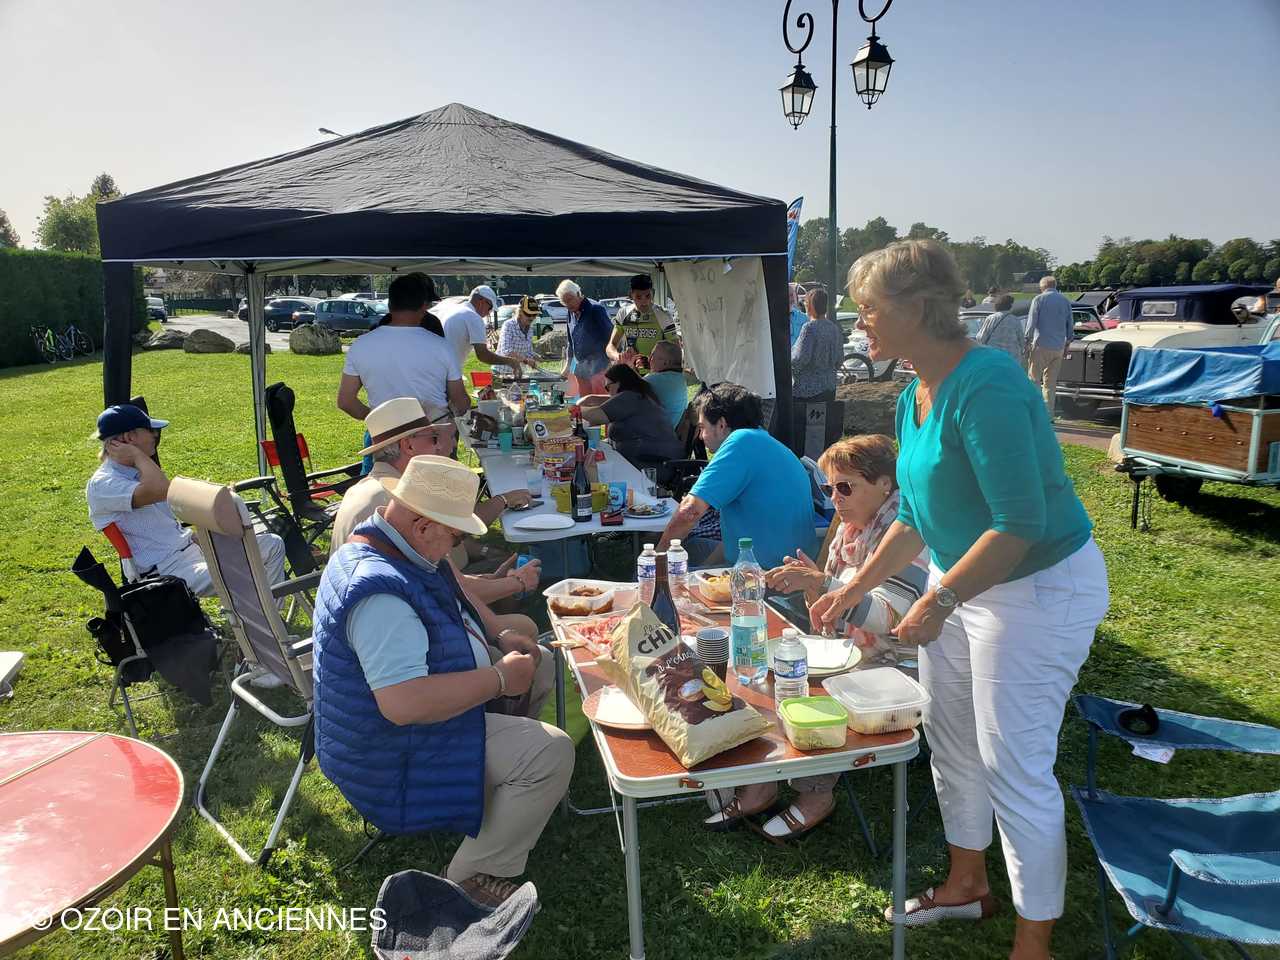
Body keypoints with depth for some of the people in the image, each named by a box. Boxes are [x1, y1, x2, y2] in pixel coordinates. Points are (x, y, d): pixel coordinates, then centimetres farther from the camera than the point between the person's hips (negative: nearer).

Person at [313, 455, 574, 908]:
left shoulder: (398, 549, 0)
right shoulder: (379, 592, -33)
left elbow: (454, 593, 19)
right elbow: (404, 704, -40)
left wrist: (500, 636, 4)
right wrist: (500, 679, -30)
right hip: (397, 756, -11)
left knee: (538, 665, 17)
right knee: (551, 753, -21)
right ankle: (476, 877, -4)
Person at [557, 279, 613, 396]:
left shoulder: (596, 310, -10)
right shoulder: (571, 313, 12)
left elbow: (611, 337, -10)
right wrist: (567, 365, 20)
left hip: (598, 369, -7)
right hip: (578, 369, 7)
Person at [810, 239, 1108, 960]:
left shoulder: (984, 387, -26)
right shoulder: (915, 397, 4)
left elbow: (1020, 523, -28)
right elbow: (917, 516, 14)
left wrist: (938, 601, -21)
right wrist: (855, 588, 13)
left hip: (1040, 587, -9)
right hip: (963, 578, 9)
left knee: (1015, 767, 0)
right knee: (951, 739, 19)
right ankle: (969, 882, 42)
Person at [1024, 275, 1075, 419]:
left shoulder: (1039, 299, -3)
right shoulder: (1066, 301, 12)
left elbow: (1031, 323, -8)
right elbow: (1071, 326, 15)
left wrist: (1028, 342, -3)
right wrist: (1067, 344, 23)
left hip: (1042, 345, -5)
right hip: (1059, 347, 5)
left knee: (1034, 378, -1)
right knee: (1051, 382, 10)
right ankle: (1050, 414, 11)